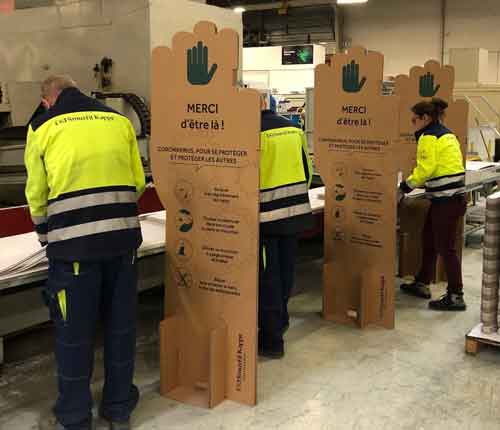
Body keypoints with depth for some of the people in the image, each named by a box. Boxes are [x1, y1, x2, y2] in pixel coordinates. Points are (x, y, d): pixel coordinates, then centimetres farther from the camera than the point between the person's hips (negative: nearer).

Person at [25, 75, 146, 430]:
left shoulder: (42, 127, 5)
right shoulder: (120, 121, 11)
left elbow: (36, 194, 7)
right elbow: (138, 182, 9)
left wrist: (46, 235, 24)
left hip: (73, 244, -2)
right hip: (124, 238, 3)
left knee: (74, 333, 10)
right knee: (121, 325, 15)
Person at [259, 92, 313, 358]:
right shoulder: (294, 129, 7)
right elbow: (307, 169, 14)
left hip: (265, 216, -6)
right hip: (296, 212, 6)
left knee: (268, 278, 4)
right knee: (285, 271, 20)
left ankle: (272, 340, 11)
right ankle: (280, 321, 39)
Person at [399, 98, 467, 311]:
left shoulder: (429, 137, -11)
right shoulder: (446, 134, 17)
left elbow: (426, 169, -19)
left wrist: (409, 183, -3)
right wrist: (416, 182, 15)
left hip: (446, 199, -10)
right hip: (453, 195, 10)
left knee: (445, 247, -3)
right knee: (428, 240, 18)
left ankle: (455, 297, 3)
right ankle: (422, 284, 28)